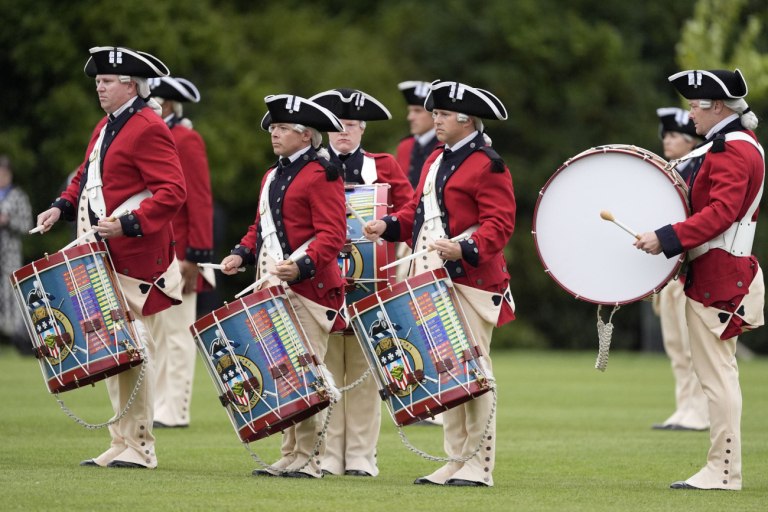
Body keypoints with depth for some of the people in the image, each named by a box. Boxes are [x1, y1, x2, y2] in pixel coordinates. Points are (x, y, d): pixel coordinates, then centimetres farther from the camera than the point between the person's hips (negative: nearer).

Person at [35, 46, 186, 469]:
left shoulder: (148, 129, -11)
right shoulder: (106, 127, 18)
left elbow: (173, 191, -18)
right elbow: (87, 177, 27)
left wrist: (128, 223, -27)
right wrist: (63, 206, 8)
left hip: (133, 258, -10)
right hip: (102, 258, 10)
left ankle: (139, 447, -3)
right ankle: (121, 443, 16)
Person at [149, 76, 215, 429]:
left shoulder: (186, 141, -10)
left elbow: (200, 203, -14)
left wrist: (196, 258, -18)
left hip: (176, 258, -9)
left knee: (177, 334, -3)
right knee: (155, 333, 10)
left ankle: (174, 412, -1)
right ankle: (157, 409, 14)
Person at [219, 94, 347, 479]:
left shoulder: (321, 176, -9)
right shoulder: (272, 177, 19)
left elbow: (332, 234, -16)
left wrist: (302, 265, -29)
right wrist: (242, 253, 8)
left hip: (307, 289, -9)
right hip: (272, 288, 9)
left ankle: (307, 458, -4)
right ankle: (289, 456, 14)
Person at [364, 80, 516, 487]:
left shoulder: (487, 166, -9)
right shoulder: (436, 161, 17)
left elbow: (500, 223, -15)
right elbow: (419, 211, 23)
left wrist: (465, 250, -28)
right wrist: (388, 226, 6)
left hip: (470, 282, -9)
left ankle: (480, 465, -2)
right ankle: (455, 461, 15)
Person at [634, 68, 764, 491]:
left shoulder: (731, 151, -15)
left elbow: (721, 213, -25)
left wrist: (667, 239, -28)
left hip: (717, 277, -11)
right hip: (718, 275, 11)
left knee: (716, 374, -9)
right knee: (718, 373, 12)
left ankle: (723, 471, -7)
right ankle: (723, 468, 15)